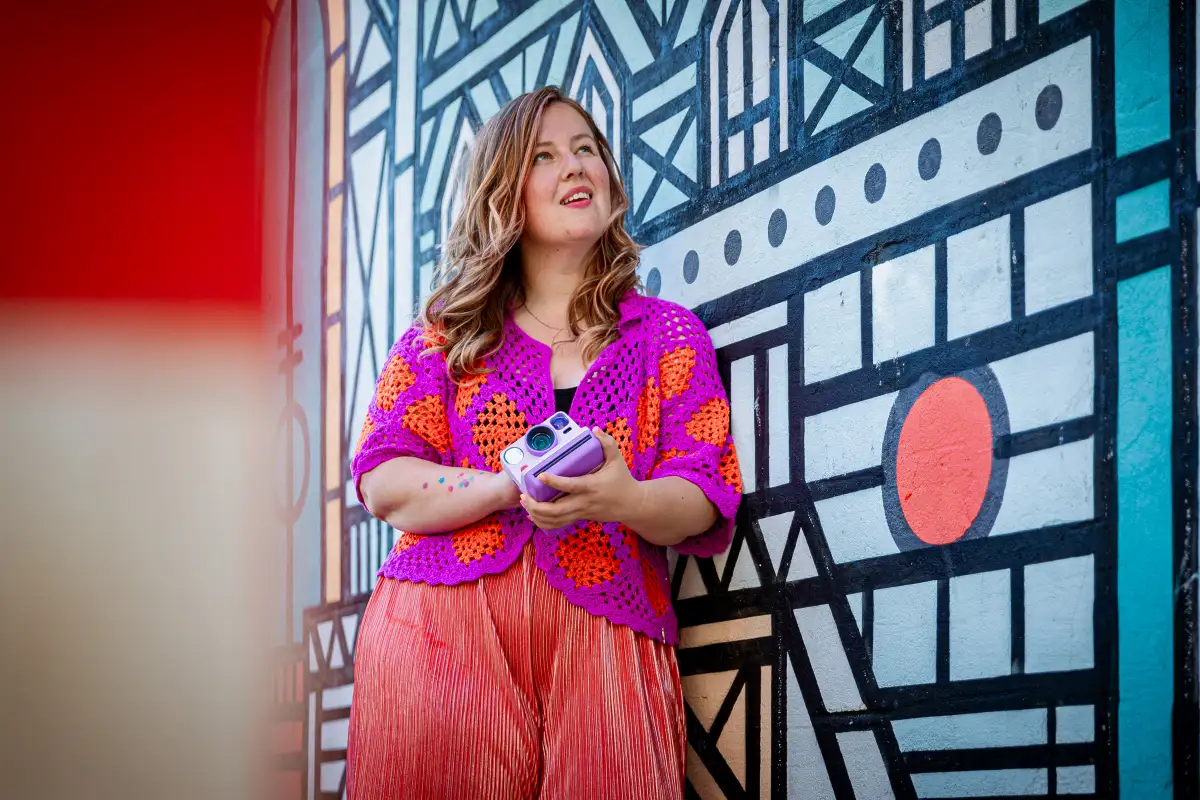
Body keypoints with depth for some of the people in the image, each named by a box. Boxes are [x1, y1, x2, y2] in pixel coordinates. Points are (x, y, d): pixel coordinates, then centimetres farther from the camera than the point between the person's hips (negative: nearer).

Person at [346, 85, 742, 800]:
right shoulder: (449, 330, 14)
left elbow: (707, 499, 3)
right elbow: (382, 481, 3)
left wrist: (626, 501, -21)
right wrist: (509, 486, -15)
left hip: (604, 629, 0)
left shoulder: (671, 334, 14)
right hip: (443, 624, 0)